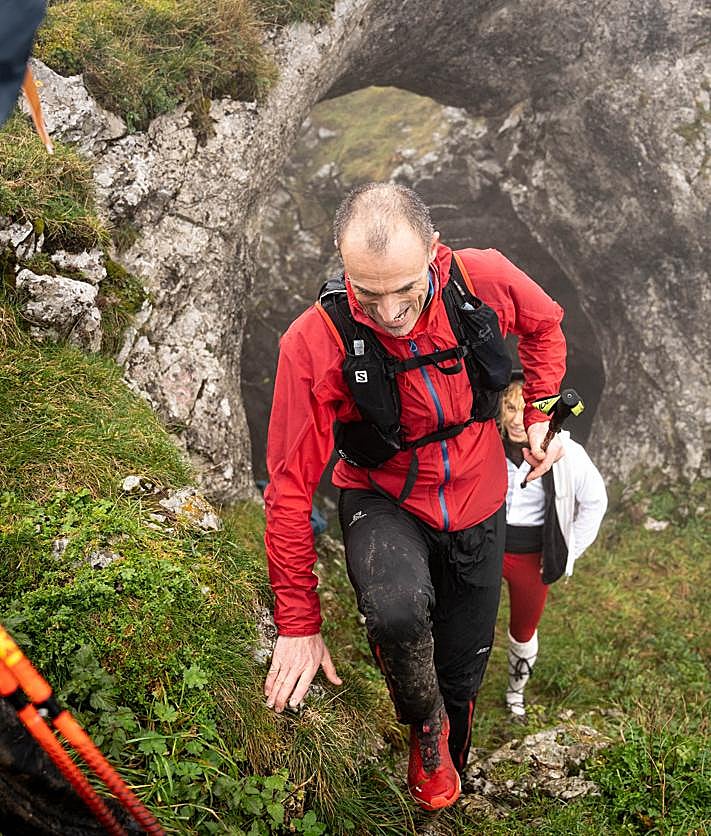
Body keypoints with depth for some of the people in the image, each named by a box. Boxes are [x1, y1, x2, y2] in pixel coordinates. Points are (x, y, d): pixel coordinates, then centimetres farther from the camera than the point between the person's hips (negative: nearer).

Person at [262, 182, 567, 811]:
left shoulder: (484, 280, -22)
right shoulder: (316, 342, -28)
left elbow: (545, 323, 4)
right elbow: (292, 485, -22)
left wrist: (540, 415, -2)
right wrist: (298, 623, -19)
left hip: (477, 506, 3)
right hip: (384, 504, -3)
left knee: (461, 672, 16)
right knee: (397, 611, -36)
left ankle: (449, 777, 51)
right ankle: (425, 725, -1)